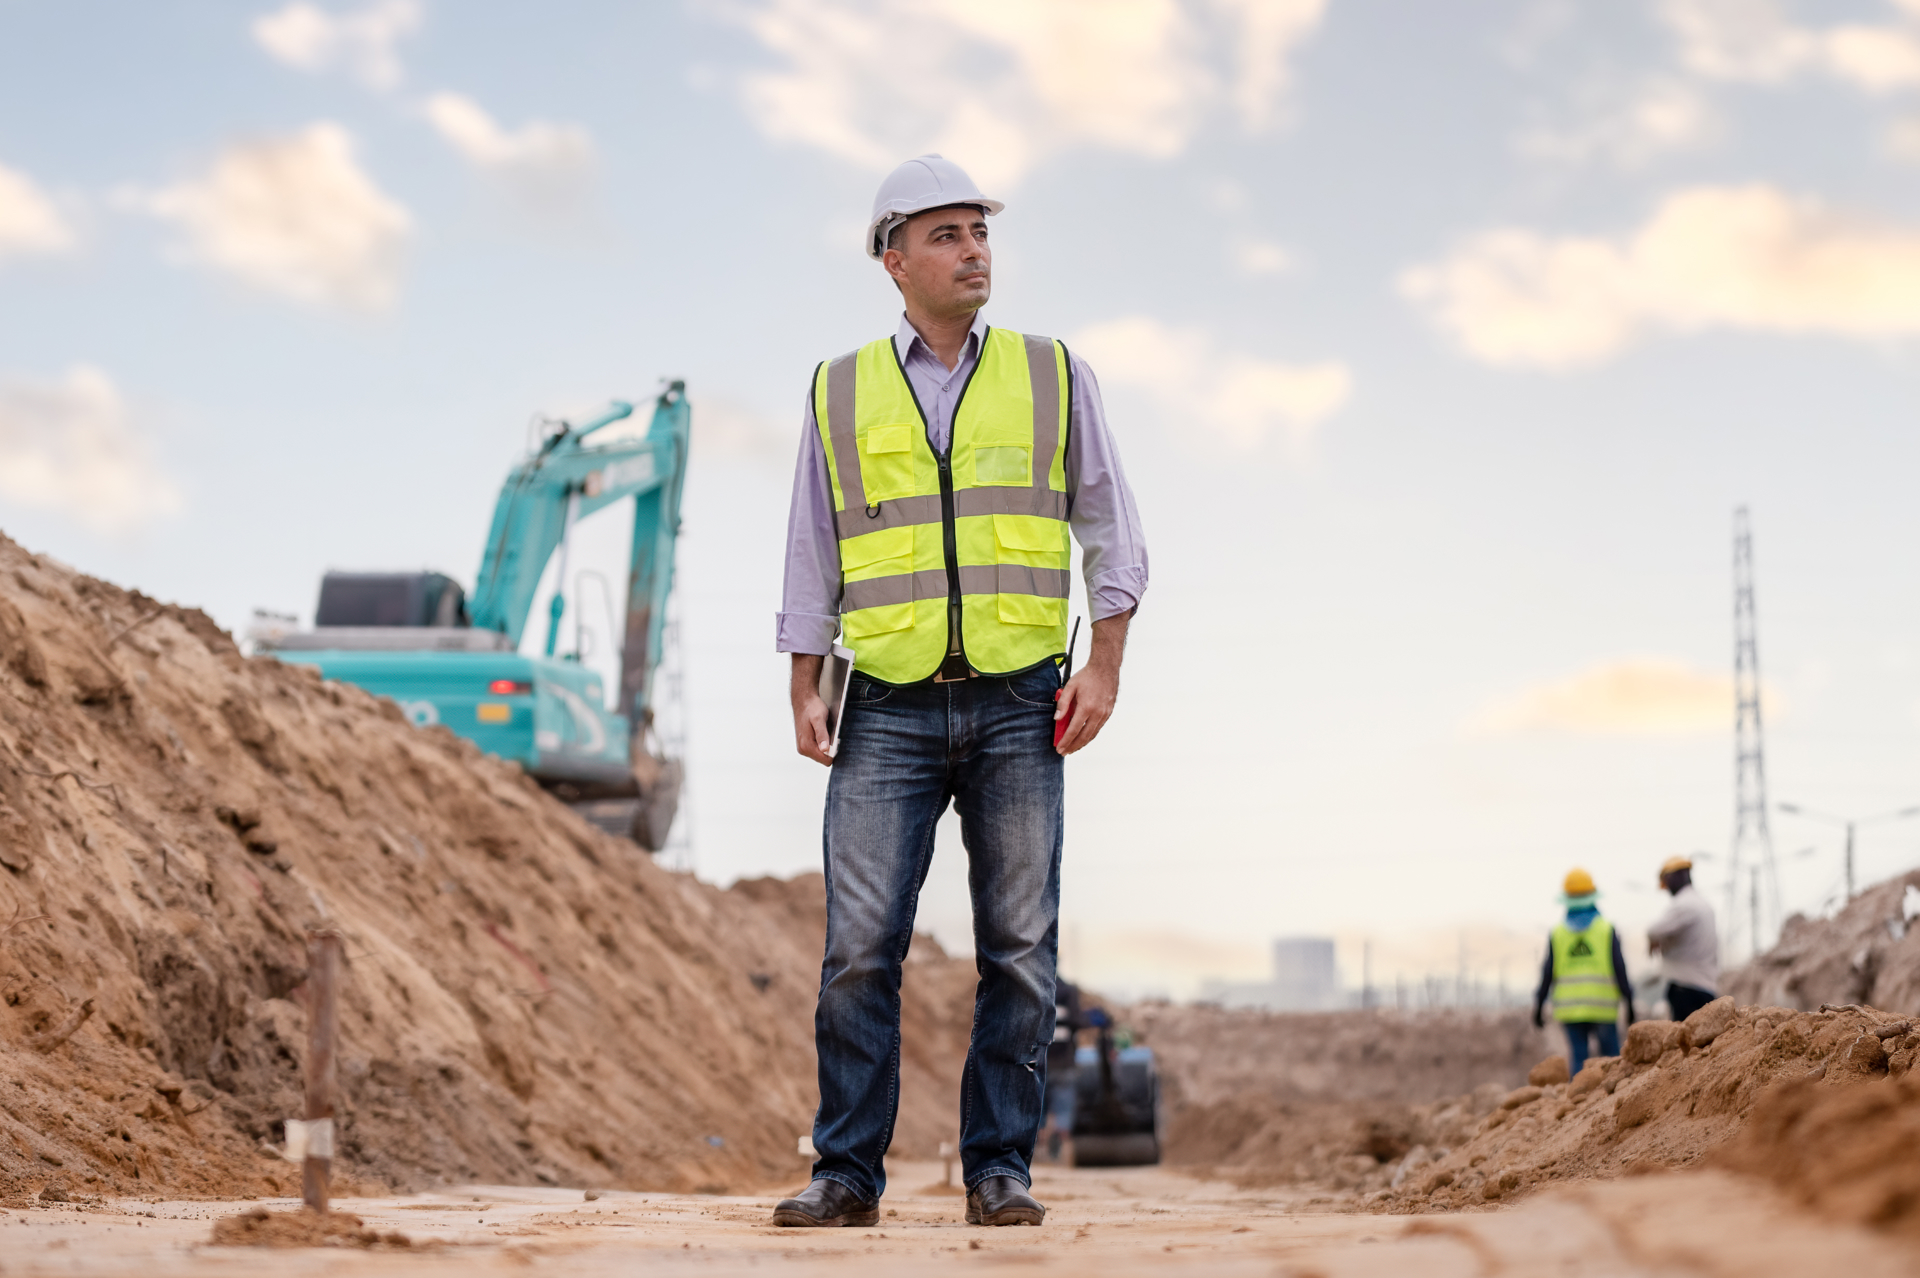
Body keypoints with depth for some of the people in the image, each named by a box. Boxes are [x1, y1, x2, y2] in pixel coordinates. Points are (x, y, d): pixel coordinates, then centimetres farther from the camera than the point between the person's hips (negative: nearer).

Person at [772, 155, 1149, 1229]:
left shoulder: (1055, 376, 8)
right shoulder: (841, 393, 9)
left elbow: (1110, 529, 8)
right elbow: (814, 556, 12)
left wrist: (1106, 665, -3)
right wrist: (806, 691, 3)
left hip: (1019, 706, 0)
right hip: (890, 709, 0)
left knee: (1020, 949, 0)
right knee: (861, 946, -7)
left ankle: (1000, 1167, 8)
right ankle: (848, 1172, 1)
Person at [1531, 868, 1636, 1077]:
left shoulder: (1557, 933, 4)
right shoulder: (1606, 929, 0)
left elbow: (1547, 973, 3)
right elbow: (1619, 968, -2)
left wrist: (1538, 1008, 10)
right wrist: (1629, 1003, 5)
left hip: (1570, 1010, 2)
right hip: (1602, 1009, -2)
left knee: (1578, 1060, 4)